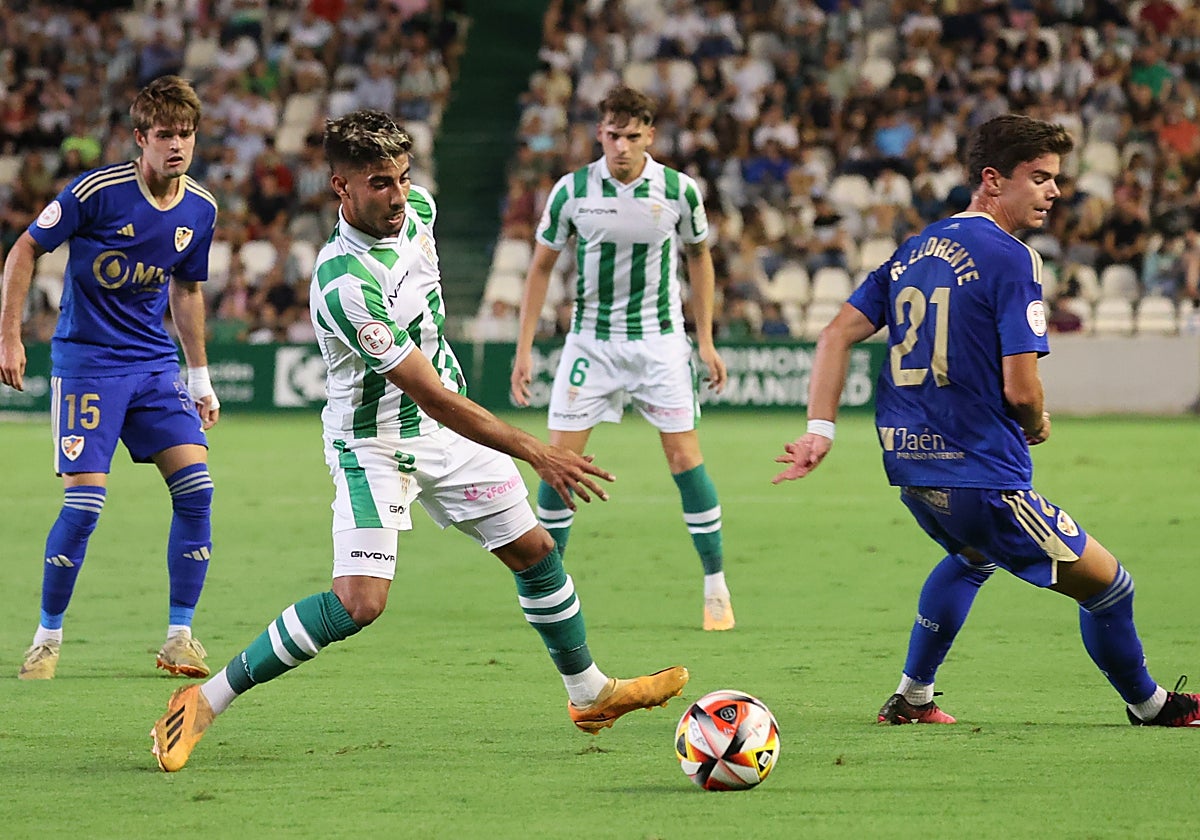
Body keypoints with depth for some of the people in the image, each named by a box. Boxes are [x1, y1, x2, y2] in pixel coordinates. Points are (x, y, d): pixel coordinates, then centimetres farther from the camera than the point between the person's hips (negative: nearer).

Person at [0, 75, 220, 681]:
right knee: (86, 499, -12)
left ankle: (179, 636, 1)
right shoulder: (98, 191, -15)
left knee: (196, 487, -9)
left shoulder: (200, 210, 1)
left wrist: (200, 377, 18)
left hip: (156, 363, 5)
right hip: (86, 359, -5)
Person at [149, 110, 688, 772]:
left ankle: (589, 693, 33)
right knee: (359, 601, -21)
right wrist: (535, 453, -29)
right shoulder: (345, 282, -32)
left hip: (446, 427, 8)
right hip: (373, 443, -8)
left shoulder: (417, 209, -8)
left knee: (534, 550, 13)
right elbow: (429, 394, -31)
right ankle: (207, 700, -11)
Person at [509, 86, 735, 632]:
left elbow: (699, 256, 10)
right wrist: (524, 350, -1)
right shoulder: (572, 191, -8)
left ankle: (716, 586, 4)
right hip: (590, 339, 1)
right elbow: (542, 265, 3)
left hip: (659, 338, -1)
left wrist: (705, 340, 8)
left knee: (684, 457, -6)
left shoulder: (679, 191, -8)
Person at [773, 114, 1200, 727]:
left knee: (972, 556, 39)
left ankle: (912, 697, 38)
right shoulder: (1010, 259, -14)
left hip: (907, 465, 9)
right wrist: (1038, 426, 3)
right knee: (1107, 584, 5)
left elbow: (837, 335, 9)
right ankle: (1149, 706, 21)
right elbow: (1020, 389, -19)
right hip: (980, 472, -9)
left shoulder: (916, 249, 11)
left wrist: (820, 430, 6)